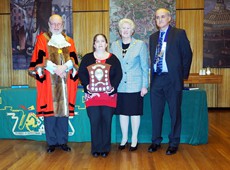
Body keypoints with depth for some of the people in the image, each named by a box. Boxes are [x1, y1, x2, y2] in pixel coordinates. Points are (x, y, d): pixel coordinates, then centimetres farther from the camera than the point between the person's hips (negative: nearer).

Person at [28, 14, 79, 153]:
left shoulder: (69, 41, 15)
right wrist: (55, 68, -17)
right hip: (48, 82, -2)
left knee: (64, 110, 4)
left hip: (65, 82, 2)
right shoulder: (42, 39, 6)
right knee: (49, 111, -1)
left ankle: (63, 141, 14)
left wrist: (65, 67, -17)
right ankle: (52, 142, 10)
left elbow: (74, 59, 3)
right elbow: (41, 58, -6)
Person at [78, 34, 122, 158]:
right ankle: (96, 148, 12)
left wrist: (113, 87, -12)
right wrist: (87, 85, -11)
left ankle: (105, 148, 15)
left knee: (106, 121, 3)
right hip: (92, 95, 0)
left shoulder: (113, 58, 8)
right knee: (94, 121, 0)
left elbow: (118, 74, 1)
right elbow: (81, 73, 2)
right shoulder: (87, 58, 9)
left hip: (109, 95, 0)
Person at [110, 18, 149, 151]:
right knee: (122, 112, 10)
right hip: (119, 86, 3)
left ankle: (134, 139, 22)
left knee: (135, 112, 5)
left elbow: (145, 67, -1)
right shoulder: (114, 45, 7)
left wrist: (145, 85, -5)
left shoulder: (141, 45, -1)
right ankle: (124, 138, 26)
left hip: (135, 85, -2)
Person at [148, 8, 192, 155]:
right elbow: (153, 58, 14)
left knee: (175, 112, 5)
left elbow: (187, 54, -2)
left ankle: (174, 143, 19)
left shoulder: (179, 34, -1)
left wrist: (184, 75, -3)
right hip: (156, 79, 5)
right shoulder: (153, 37, 14)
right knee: (156, 112, 10)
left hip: (173, 79, -4)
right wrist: (153, 75, 5)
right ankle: (156, 141, 24)